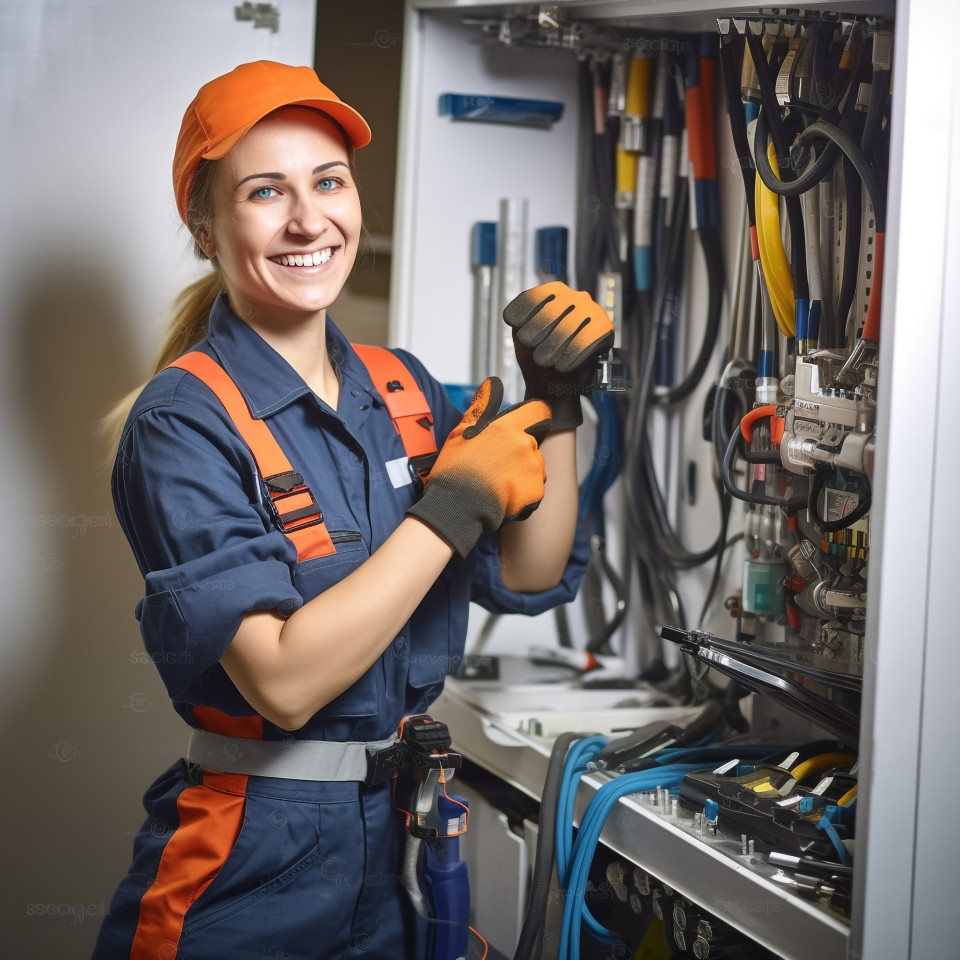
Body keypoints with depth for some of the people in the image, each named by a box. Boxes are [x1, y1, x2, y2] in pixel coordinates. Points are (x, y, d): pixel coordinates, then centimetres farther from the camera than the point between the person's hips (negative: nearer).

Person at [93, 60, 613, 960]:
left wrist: (556, 404, -6)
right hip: (254, 870, -6)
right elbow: (284, 680, -25)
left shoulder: (402, 389, 4)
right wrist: (456, 504, -22)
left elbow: (529, 581, 5)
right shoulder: (182, 422, -16)